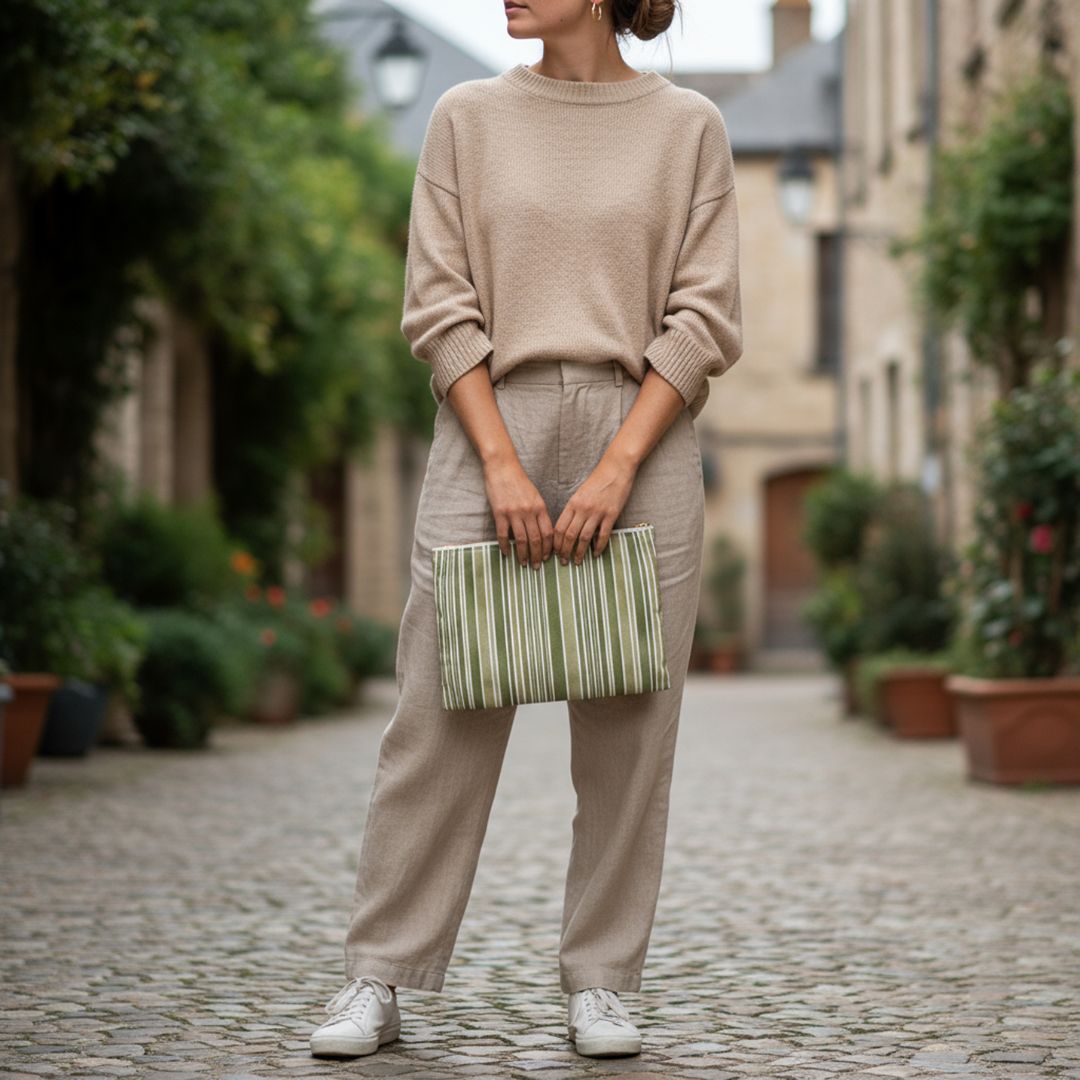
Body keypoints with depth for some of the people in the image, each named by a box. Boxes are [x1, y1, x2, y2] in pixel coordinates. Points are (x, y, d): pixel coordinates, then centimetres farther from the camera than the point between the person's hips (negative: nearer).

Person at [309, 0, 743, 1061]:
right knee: (442, 711, -2)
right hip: (490, 428, 0)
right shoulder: (468, 117, 7)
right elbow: (440, 308, 2)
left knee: (628, 729, 3)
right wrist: (503, 466, -9)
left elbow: (704, 319, 0)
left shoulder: (689, 126, 5)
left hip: (641, 442, 0)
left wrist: (617, 468, -10)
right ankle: (379, 981, 5)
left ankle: (600, 983, 14)